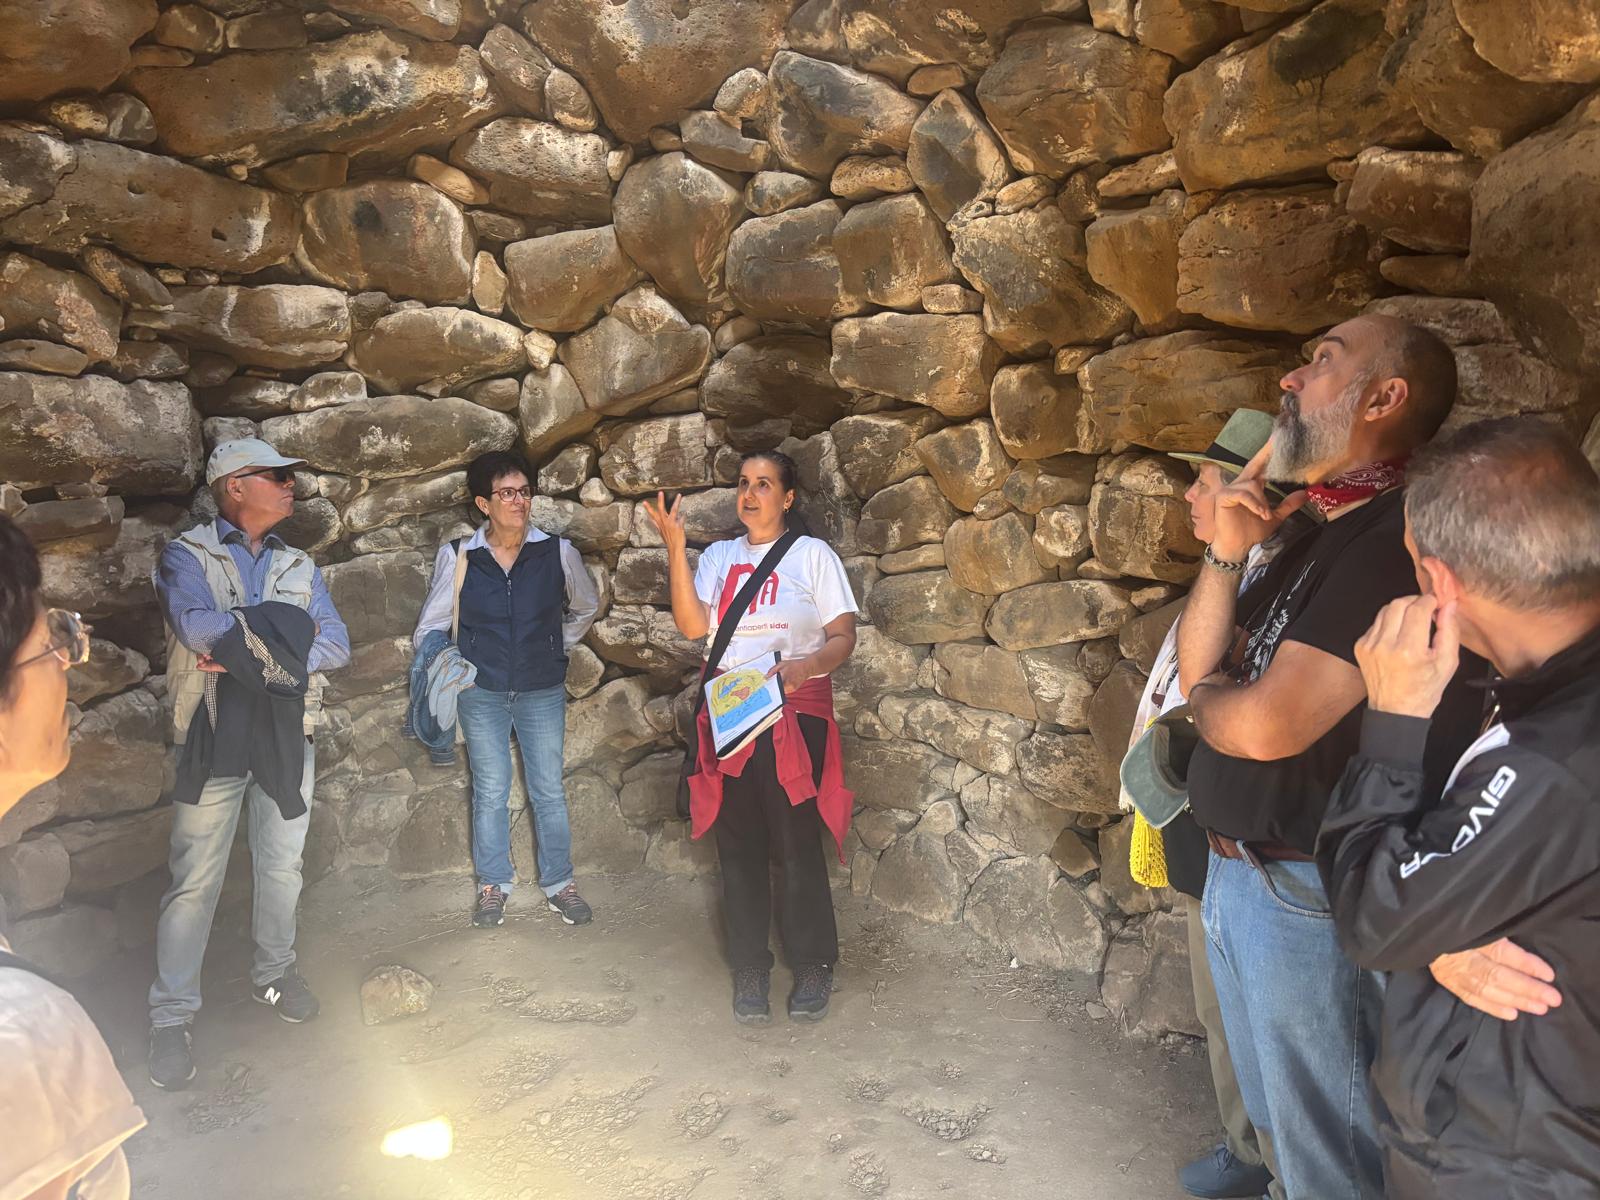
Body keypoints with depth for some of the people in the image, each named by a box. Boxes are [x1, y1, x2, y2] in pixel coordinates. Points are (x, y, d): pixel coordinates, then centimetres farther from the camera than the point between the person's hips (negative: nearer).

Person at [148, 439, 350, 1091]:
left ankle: (274, 973, 33)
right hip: (214, 737, -4)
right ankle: (172, 1016, 13)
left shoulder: (298, 565, 11)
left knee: (282, 867, 14)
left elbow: (336, 645, -1)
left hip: (288, 736, 5)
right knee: (195, 880, 0)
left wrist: (253, 650, -15)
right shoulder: (185, 555, -3)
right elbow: (198, 627, -22)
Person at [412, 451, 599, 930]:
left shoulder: (558, 552, -7)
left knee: (549, 790, 7)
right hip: (481, 693, 0)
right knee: (490, 791, 9)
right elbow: (431, 625, 1)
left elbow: (585, 607, 12)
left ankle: (559, 882, 23)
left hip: (543, 692, 0)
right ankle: (493, 885, 25)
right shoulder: (458, 556, -8)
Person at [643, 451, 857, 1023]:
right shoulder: (719, 557, 12)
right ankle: (749, 969, 20)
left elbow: (844, 636, -1)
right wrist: (675, 547, -9)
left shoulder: (813, 554, 3)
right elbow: (692, 624, -4)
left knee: (798, 844, -1)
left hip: (796, 713, -3)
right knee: (739, 846, 7)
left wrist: (806, 666, -21)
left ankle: (812, 966, 16)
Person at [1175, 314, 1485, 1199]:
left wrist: (1208, 693, -5)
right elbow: (1201, 673, 6)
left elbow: (1263, 725, -28)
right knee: (1277, 1120, 27)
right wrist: (1227, 552, -8)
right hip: (1237, 873, 9)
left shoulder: (1397, 539, -23)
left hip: (1309, 892, -9)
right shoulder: (1316, 531, 9)